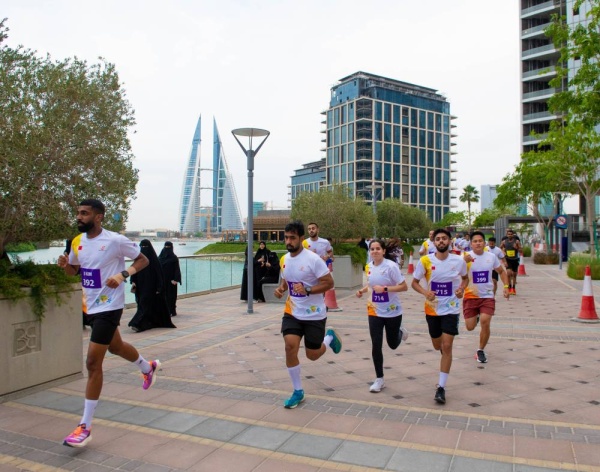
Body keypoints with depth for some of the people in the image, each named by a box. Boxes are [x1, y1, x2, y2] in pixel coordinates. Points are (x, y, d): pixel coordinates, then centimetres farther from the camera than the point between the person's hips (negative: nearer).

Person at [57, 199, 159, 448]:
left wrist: (122, 274, -24)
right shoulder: (77, 242, 4)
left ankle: (85, 427, 2)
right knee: (115, 347, 26)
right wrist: (64, 264, -6)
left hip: (109, 308, -8)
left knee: (93, 363, -8)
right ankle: (149, 367, 55)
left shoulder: (115, 240, -16)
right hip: (91, 307, 8)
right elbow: (74, 270, 18)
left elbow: (143, 260, -7)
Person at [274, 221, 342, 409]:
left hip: (314, 315, -4)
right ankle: (298, 392, 6)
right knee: (290, 347, -13)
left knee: (312, 355, 5)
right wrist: (280, 289, -6)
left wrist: (307, 290, -29)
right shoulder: (284, 259, 1)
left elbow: (329, 283, -16)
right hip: (292, 313, 5)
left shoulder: (313, 259, -19)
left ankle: (329, 337, 39)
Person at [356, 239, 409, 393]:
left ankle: (400, 332, 49)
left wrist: (384, 288, -28)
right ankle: (379, 379, 15)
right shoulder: (368, 267, -1)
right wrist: (362, 290, -2)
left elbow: (404, 287, -18)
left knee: (393, 345, 13)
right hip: (374, 312, 4)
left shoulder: (391, 266, -18)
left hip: (392, 312, -4)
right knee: (376, 346, 0)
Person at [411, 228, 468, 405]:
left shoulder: (459, 261, -8)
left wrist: (461, 288, -9)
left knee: (447, 346, -9)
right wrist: (425, 292, -20)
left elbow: (465, 278, 12)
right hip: (432, 309, 1)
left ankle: (441, 387, 1)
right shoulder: (425, 261, -10)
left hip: (451, 309, -1)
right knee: (438, 346, 16)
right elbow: (414, 282, -1)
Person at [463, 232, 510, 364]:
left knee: (485, 323, -14)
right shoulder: (466, 256, -12)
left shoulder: (491, 256, 0)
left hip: (487, 296, 1)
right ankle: (475, 317, 44)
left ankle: (481, 350, 9)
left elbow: (501, 271, 16)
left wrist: (506, 286, 3)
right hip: (470, 296, -1)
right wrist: (464, 262, -46)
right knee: (470, 327, 5)